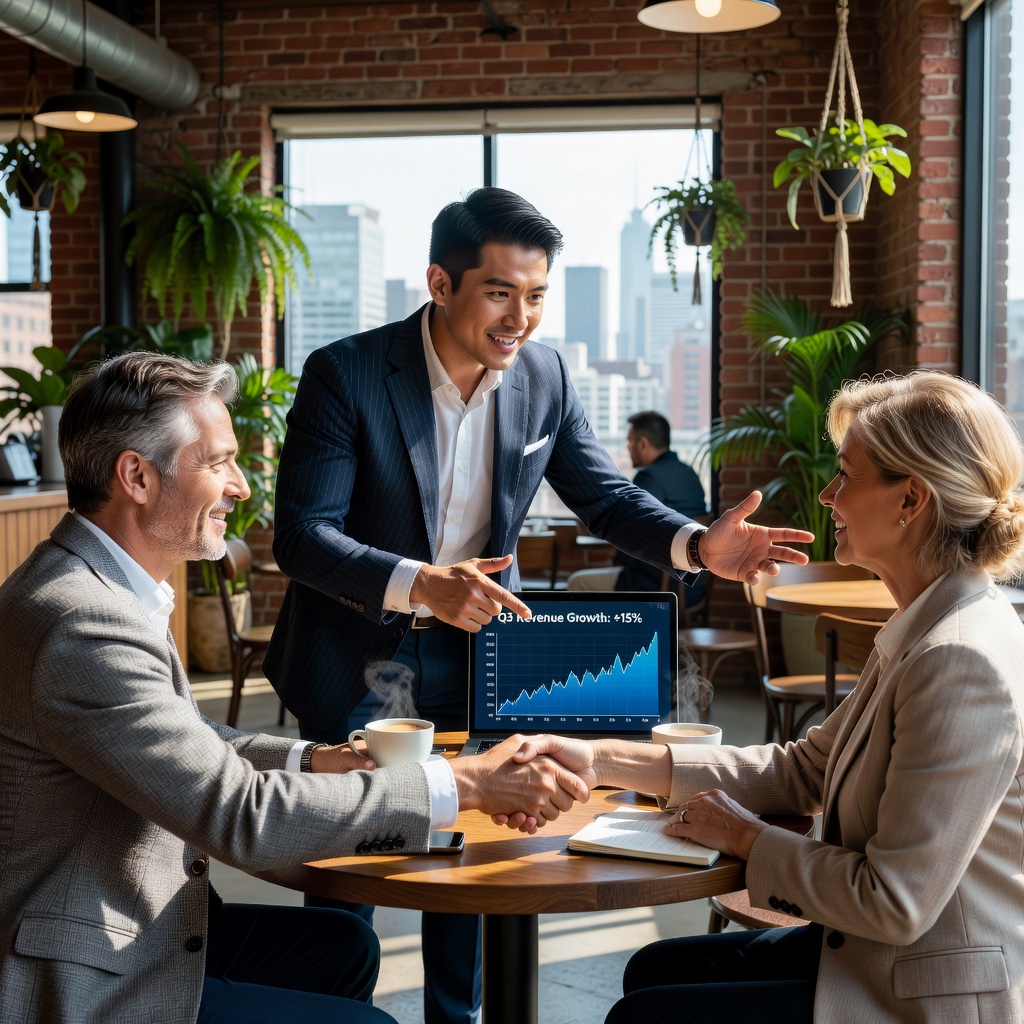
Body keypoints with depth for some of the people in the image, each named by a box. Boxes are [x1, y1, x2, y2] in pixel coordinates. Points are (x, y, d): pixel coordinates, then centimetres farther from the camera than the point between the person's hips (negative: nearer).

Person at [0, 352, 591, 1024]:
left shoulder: (104, 588, 5)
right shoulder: (81, 626, -28)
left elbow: (186, 742, 13)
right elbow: (241, 815, -30)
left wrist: (322, 761, -2)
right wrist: (465, 785, -25)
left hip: (133, 921, 10)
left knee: (343, 946, 17)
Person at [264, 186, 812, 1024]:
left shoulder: (544, 376, -7)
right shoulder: (346, 374, -21)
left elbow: (604, 495, 1)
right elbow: (300, 535, -24)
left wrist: (699, 544, -19)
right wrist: (420, 584, -40)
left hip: (472, 641, 4)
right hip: (357, 655, -3)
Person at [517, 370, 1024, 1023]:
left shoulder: (963, 662, -27)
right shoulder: (922, 633, 6)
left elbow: (896, 901, -27)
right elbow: (803, 771, 9)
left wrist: (744, 836, -10)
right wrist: (601, 760, 3)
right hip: (878, 956, 9)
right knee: (654, 970, 14)